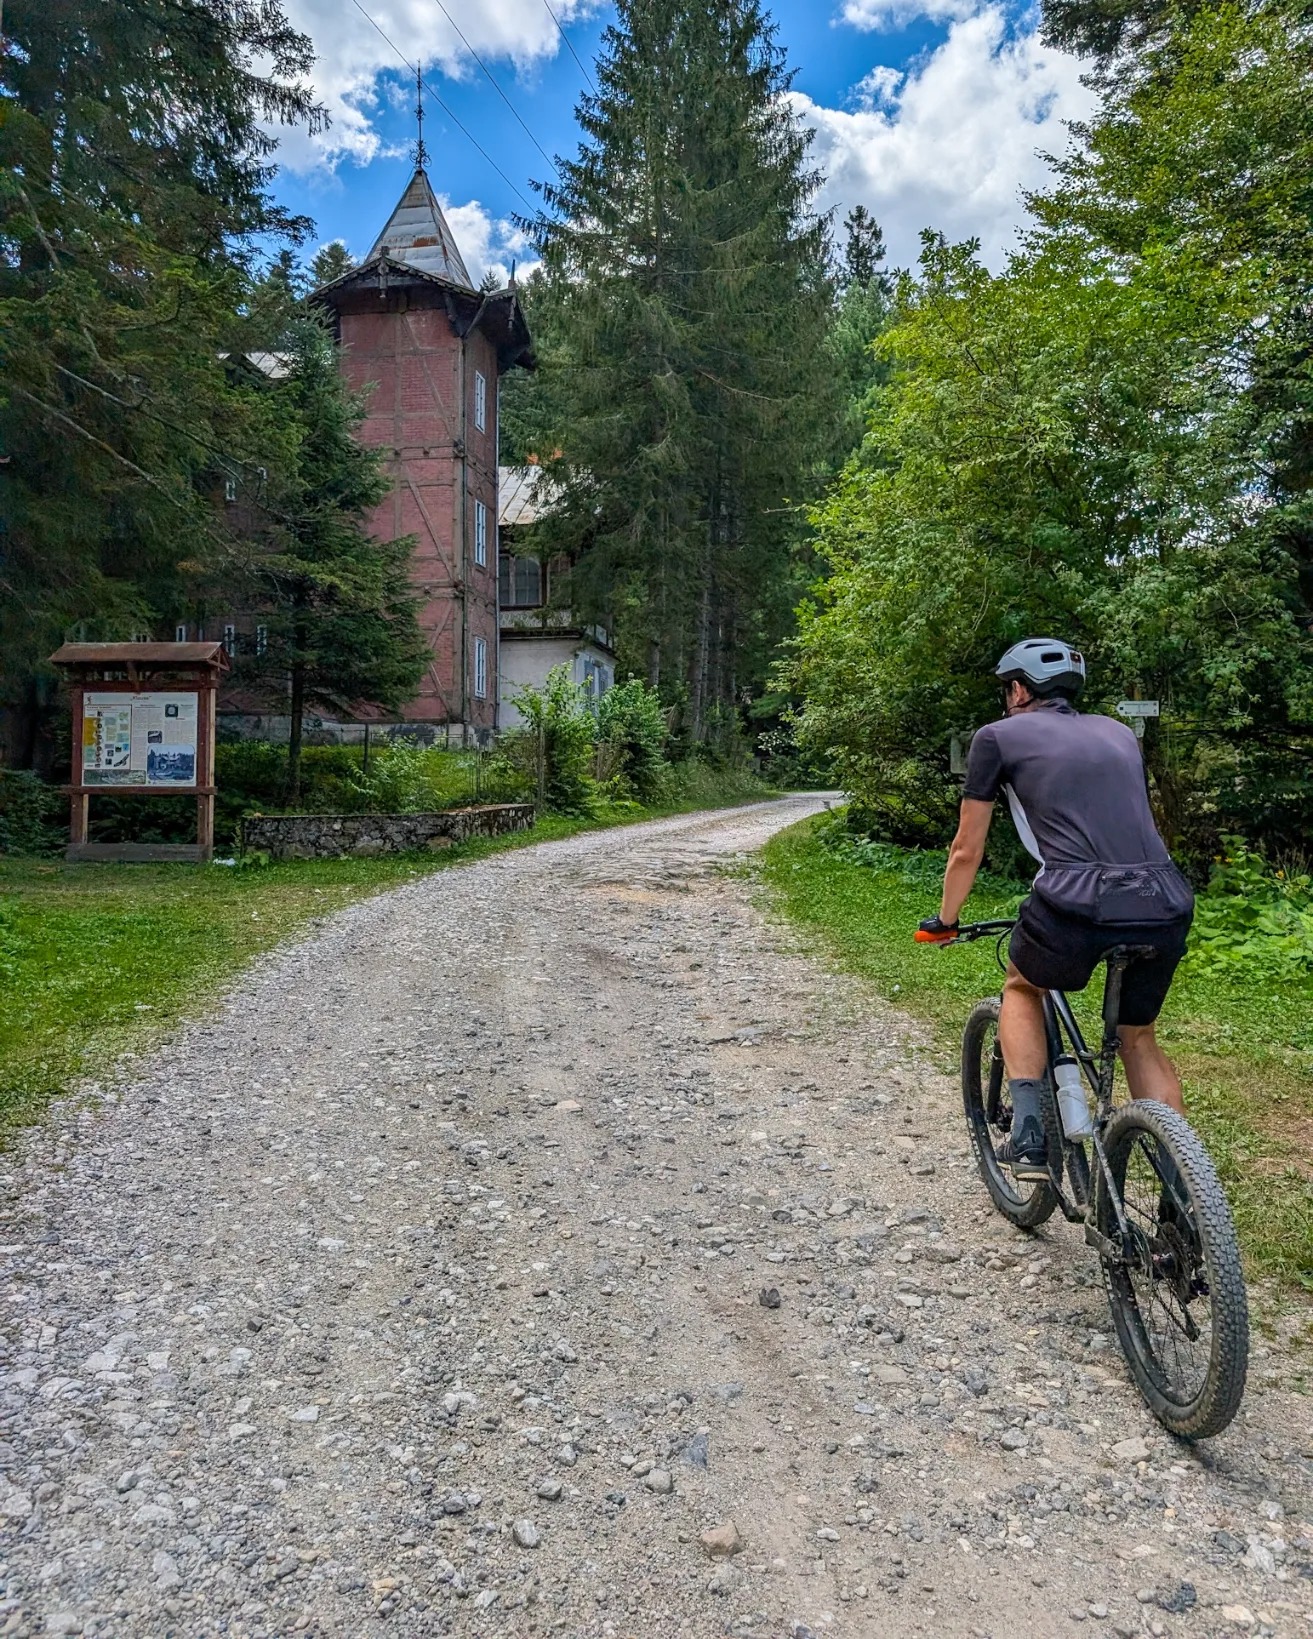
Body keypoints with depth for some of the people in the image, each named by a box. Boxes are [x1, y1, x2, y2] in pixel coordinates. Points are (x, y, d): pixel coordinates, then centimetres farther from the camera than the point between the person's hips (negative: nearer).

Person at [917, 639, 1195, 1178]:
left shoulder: (997, 736, 12)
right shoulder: (1118, 732, 26)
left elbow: (966, 852, 16)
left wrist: (944, 922, 32)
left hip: (1078, 906, -4)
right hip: (1168, 909, 5)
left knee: (1022, 990, 28)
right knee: (1138, 1037, 28)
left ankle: (1027, 1135, 16)